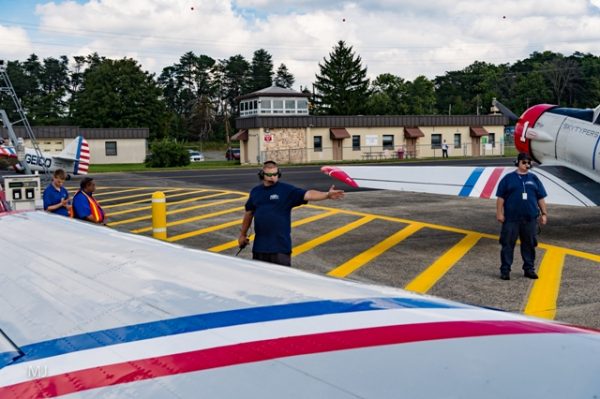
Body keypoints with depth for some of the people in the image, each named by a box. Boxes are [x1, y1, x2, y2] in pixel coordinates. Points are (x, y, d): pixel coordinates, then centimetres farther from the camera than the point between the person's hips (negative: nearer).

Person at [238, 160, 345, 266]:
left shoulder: (287, 190, -6)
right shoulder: (255, 191, 7)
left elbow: (307, 194, -20)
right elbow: (249, 214, 17)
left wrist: (327, 195, -36)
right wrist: (243, 234, 21)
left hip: (280, 245, -4)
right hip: (259, 245, 4)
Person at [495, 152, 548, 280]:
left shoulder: (534, 179, 12)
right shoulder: (508, 178, 2)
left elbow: (540, 198, 14)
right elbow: (500, 197, 0)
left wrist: (544, 213, 9)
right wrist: (499, 213, -6)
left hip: (530, 218, 3)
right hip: (511, 218, -3)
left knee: (529, 244, 9)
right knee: (508, 243, -1)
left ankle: (529, 269, 20)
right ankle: (505, 270, 5)